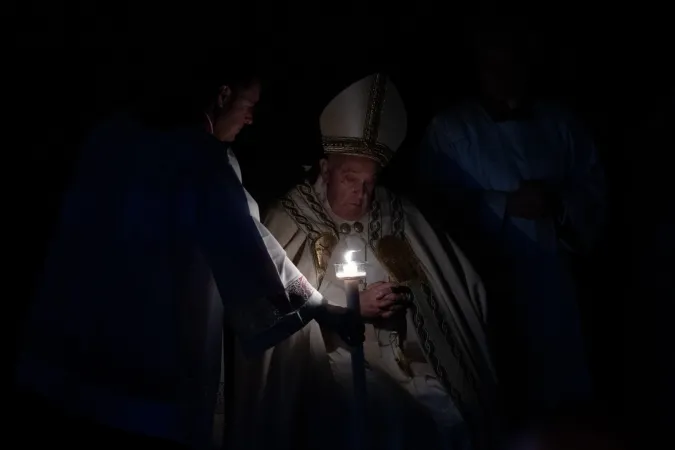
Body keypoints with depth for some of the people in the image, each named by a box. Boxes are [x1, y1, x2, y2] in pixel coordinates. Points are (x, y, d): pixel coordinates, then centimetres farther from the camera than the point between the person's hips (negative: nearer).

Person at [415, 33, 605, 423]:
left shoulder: (559, 123, 8)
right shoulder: (450, 129, -3)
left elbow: (594, 186, 6)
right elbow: (439, 201, -11)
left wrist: (561, 203, -16)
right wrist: (506, 204, -20)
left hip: (550, 279, 3)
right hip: (487, 282, -3)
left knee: (559, 384, 8)